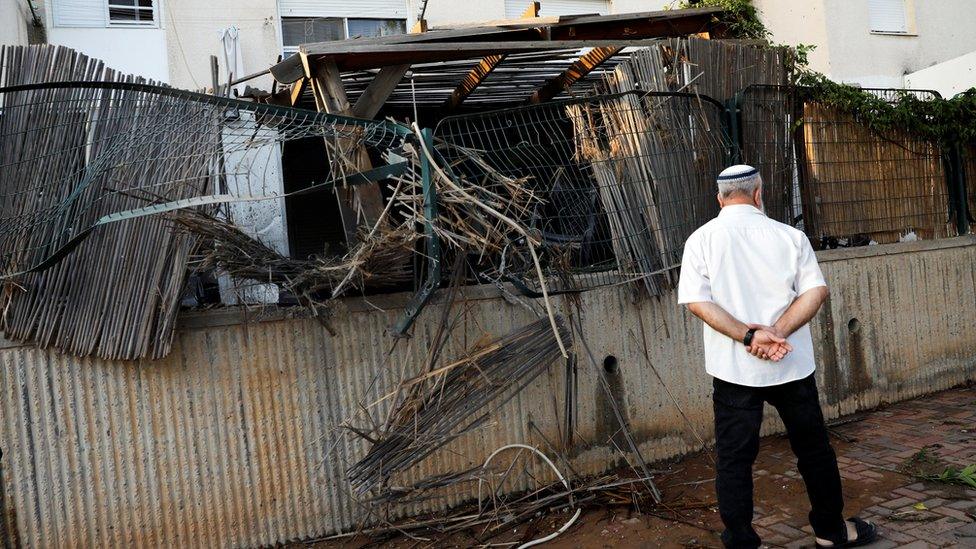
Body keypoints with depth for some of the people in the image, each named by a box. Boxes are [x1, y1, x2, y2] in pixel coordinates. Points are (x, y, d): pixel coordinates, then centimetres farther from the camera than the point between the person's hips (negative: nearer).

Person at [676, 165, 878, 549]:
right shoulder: (789, 235, -1)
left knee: (734, 458, 7)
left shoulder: (701, 240, -4)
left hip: (733, 368, -1)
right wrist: (777, 332, -16)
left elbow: (696, 301, -14)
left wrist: (749, 336, -17)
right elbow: (816, 291, -9)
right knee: (813, 448, 18)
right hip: (792, 365, 1)